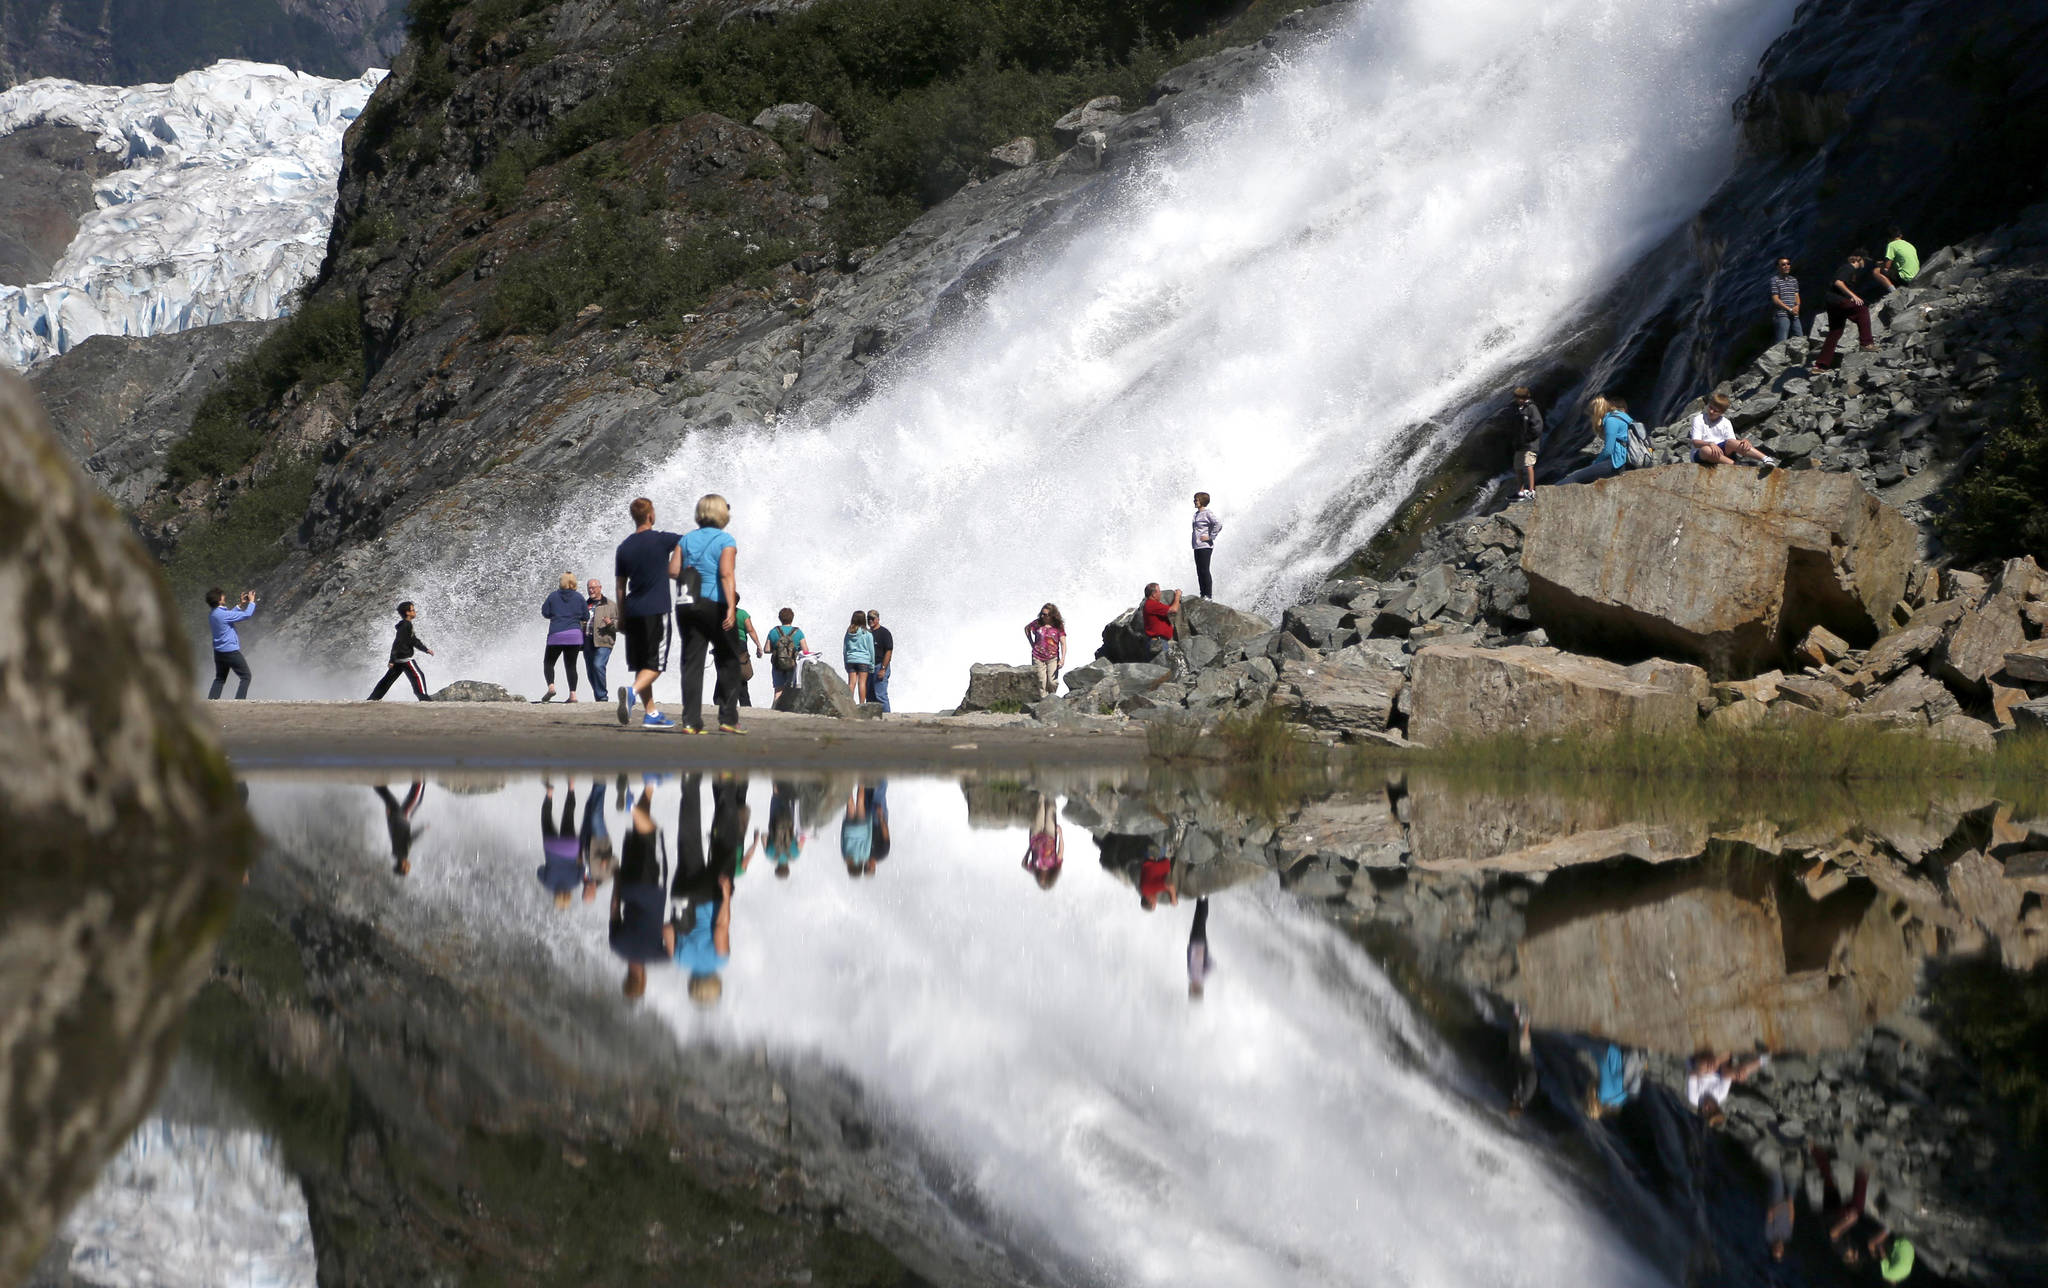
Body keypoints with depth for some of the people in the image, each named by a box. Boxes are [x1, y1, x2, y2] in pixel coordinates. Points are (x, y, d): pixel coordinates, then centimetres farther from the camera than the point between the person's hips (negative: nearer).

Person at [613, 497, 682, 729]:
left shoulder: (624, 547, 7)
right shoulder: (661, 540, -6)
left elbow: (620, 586, 11)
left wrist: (621, 618, 17)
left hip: (633, 613, 5)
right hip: (656, 611, -5)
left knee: (641, 664, 12)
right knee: (655, 664, -5)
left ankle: (651, 713, 15)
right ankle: (631, 691, -31)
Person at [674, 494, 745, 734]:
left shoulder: (687, 540, 9)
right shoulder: (725, 540, -5)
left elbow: (672, 571, 2)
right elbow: (727, 574, -17)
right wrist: (731, 607, -22)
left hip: (687, 606, 4)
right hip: (715, 605, -4)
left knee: (692, 664, 3)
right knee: (728, 663, 9)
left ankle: (691, 721, -4)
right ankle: (728, 719, 6)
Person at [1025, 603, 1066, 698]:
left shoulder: (1058, 627, -5)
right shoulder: (1038, 623, -1)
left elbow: (1063, 643, -6)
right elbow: (1027, 628, 19)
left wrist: (1063, 659, -17)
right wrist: (1032, 643, 11)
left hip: (1052, 658, -1)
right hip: (1038, 658, 1)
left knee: (1052, 682, -8)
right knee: (1041, 683, -2)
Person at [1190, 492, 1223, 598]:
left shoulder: (1207, 513, -12)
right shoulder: (1197, 514, 15)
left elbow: (1218, 524, -24)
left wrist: (1210, 537, -19)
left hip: (1205, 546, -9)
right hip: (1197, 547, 9)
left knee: (1205, 571, -8)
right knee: (1199, 571, 10)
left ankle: (1209, 595, -5)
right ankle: (1202, 595, 15)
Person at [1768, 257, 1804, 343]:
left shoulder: (1793, 280, 16)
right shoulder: (1774, 280, -5)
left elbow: (1797, 296, 16)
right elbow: (1775, 299, -9)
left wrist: (1797, 306, -7)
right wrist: (1790, 309, -14)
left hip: (1794, 316, 7)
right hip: (1781, 316, -7)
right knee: (1781, 342, -12)